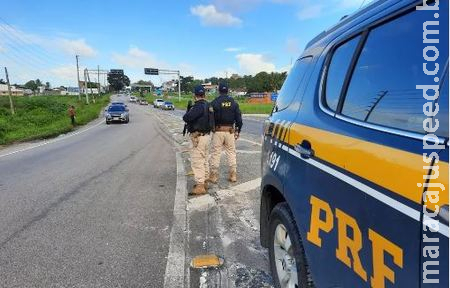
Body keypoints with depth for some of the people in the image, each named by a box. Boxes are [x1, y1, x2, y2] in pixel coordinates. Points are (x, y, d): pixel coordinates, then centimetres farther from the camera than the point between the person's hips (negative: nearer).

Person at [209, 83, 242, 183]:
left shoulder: (214, 102, -6)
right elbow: (239, 118, 5)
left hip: (218, 131, -3)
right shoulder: (233, 102, 4)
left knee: (215, 153, 4)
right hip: (230, 131, 3)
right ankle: (233, 175, 14)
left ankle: (214, 176, 9)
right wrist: (238, 131, 13)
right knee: (231, 153, 11)